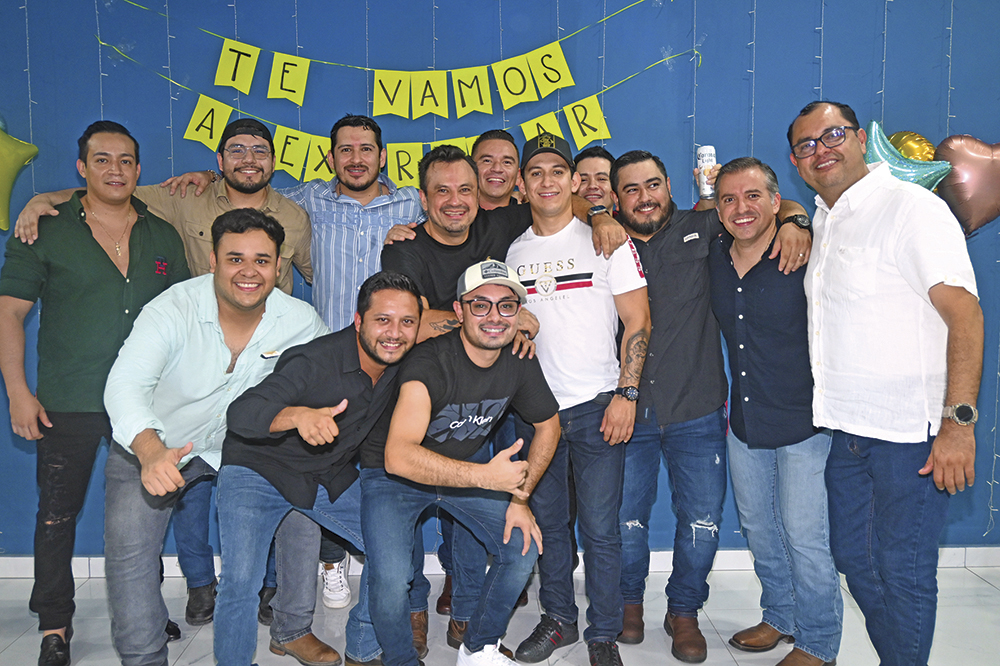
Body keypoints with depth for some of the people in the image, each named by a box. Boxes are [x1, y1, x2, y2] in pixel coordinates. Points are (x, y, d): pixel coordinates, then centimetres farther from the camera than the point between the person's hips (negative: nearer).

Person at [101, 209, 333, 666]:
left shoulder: (300, 321, -17)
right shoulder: (172, 310, -29)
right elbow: (126, 384, -42)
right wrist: (152, 453, -60)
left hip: (240, 445, 3)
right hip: (151, 446, -2)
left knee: (304, 509, -7)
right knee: (128, 550, -15)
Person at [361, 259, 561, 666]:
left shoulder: (519, 363, -11)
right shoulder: (430, 363, -31)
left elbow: (548, 425, 6)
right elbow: (398, 456, -43)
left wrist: (520, 497, -2)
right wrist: (484, 476, -46)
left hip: (470, 464, 6)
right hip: (394, 476, -5)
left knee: (524, 547, -4)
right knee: (390, 580, -22)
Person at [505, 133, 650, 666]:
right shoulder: (514, 251, 10)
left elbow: (637, 320, -5)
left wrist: (625, 394, -12)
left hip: (597, 406, -4)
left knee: (600, 530, 1)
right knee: (547, 523, 13)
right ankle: (557, 619, 30)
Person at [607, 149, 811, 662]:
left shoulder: (700, 230, 0)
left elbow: (777, 204, 6)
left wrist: (793, 222, -15)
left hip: (696, 411, 0)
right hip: (626, 410, 1)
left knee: (703, 519, 5)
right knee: (625, 516, 9)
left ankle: (684, 611, 29)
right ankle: (630, 600, 35)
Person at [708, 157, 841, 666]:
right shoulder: (714, 258, 0)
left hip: (805, 423, -6)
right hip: (743, 424, 6)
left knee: (804, 536, 3)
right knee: (758, 529, 19)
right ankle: (780, 617, 40)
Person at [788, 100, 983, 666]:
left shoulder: (912, 207, -11)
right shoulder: (823, 221, 12)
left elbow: (965, 314, -18)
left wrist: (959, 423, -23)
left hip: (912, 435, -8)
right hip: (849, 430, 8)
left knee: (903, 572, 2)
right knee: (854, 558, 17)